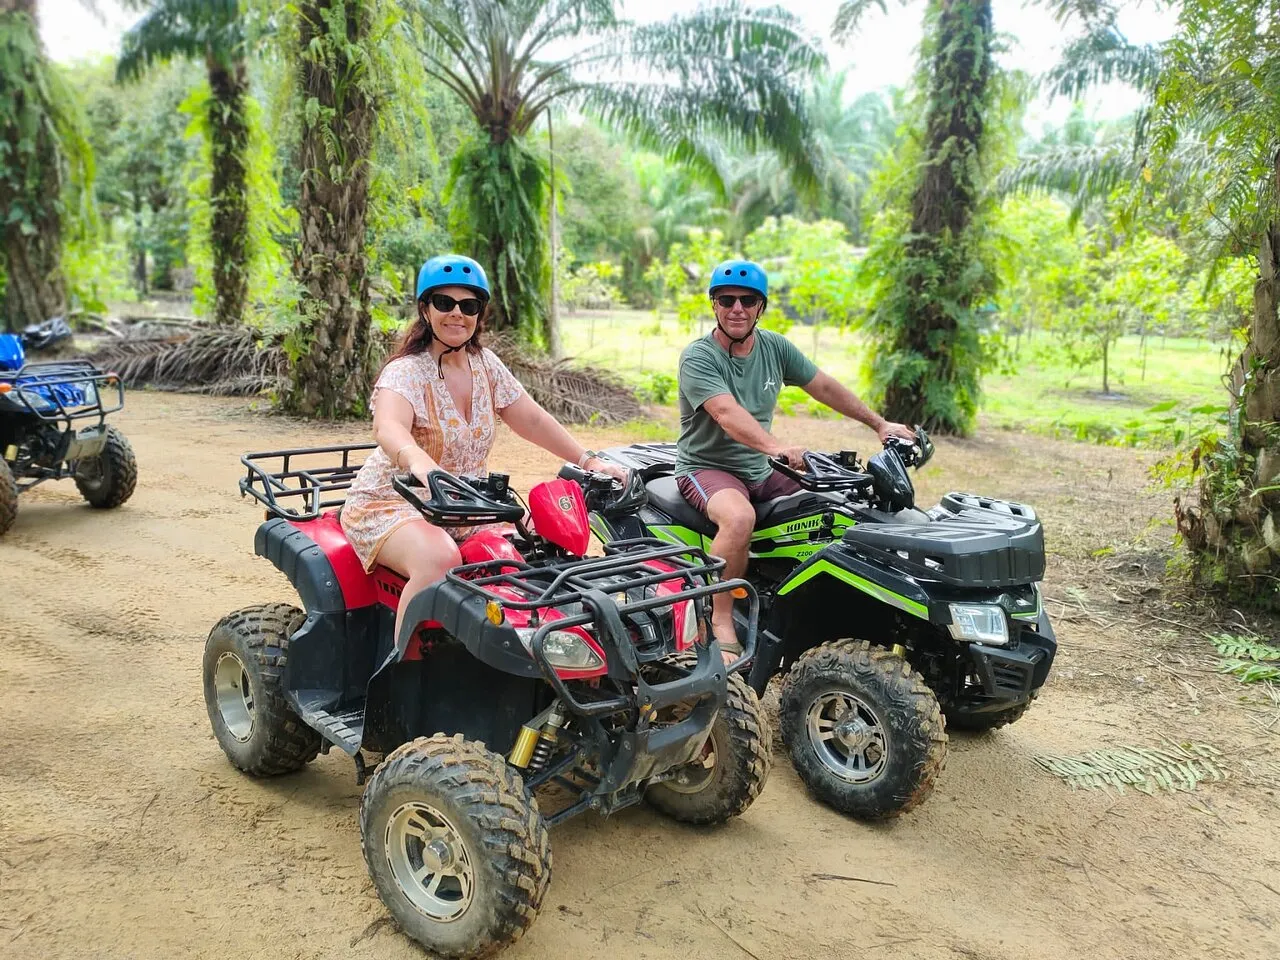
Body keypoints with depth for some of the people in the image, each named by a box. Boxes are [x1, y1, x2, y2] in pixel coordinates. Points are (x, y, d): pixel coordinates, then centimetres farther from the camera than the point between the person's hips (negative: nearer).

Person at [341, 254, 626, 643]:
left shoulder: (485, 364, 4)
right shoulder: (406, 372, -17)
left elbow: (532, 420, 9)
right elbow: (388, 429, -37)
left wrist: (589, 460, -1)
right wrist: (420, 463, -59)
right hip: (390, 505, -6)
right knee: (441, 559, -36)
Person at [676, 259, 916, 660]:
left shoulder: (774, 347, 6)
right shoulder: (698, 357, -15)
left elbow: (825, 387, 12)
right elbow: (728, 412, -32)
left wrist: (879, 424, 9)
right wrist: (775, 446, -48)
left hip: (760, 471, 7)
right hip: (705, 468, -6)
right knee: (740, 517, -37)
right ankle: (721, 620, -22)